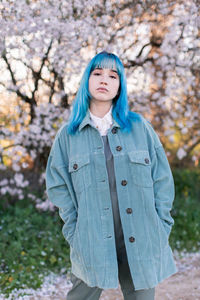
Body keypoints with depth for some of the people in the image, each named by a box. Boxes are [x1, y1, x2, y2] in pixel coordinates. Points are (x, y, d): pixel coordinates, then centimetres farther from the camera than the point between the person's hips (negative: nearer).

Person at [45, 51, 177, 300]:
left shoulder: (140, 127, 5)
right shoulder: (68, 134, 6)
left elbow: (162, 179, 5)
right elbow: (57, 185, 6)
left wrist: (161, 228, -1)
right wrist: (74, 232, -2)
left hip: (141, 240, 1)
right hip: (92, 243, 0)